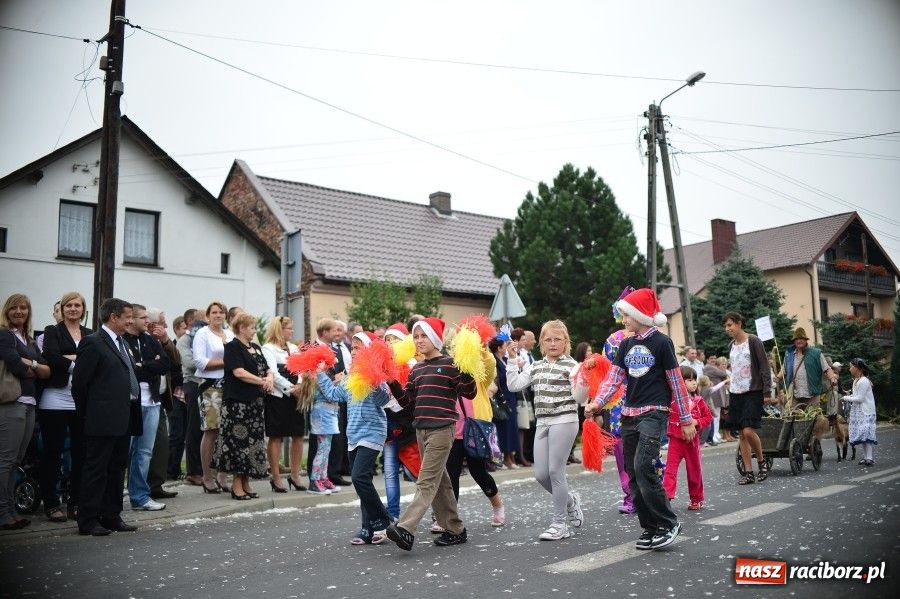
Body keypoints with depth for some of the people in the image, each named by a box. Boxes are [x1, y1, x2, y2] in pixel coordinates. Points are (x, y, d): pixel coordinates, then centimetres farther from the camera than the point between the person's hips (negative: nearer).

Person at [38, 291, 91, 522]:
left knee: (80, 452, 5)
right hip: (56, 401, -3)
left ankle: (76, 502, 15)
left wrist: (69, 358, -9)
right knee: (53, 453, 3)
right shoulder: (53, 331, 5)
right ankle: (51, 504, 12)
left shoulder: (91, 335, 14)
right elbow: (52, 358, -11)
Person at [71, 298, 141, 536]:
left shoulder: (121, 342, 17)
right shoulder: (93, 342, -9)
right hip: (103, 419, -8)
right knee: (96, 469, -1)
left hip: (123, 418, 8)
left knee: (117, 469, 13)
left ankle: (111, 516, 21)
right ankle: (88, 520, 7)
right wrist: (89, 412, -3)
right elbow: (79, 382, -11)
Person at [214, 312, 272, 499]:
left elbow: (267, 369, 16)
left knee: (253, 441, 8)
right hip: (237, 401, -8)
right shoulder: (232, 346, -7)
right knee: (238, 441, -5)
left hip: (255, 400, 8)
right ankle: (236, 485, 1)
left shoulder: (256, 348, 17)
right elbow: (239, 372, -17)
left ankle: (246, 483, 15)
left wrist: (270, 378, -6)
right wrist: (262, 381, -13)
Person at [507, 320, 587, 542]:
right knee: (541, 475, 5)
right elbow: (514, 385, 7)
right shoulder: (536, 367, 14)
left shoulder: (571, 365, -4)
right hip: (542, 423, 6)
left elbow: (578, 394, -13)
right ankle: (570, 500, 31)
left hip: (564, 421, -6)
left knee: (555, 471, -6)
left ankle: (560, 524, 8)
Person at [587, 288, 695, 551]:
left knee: (643, 468, -18)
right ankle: (650, 527, 17)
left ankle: (668, 523, -3)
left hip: (654, 413, -7)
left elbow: (677, 382, -3)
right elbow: (613, 379, 5)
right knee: (633, 474, 6)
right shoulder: (626, 345, 11)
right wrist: (597, 403, -11)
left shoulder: (661, 342, -6)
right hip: (629, 415, 7)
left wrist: (686, 419, -2)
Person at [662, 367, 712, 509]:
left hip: (692, 439, 2)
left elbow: (708, 417, 4)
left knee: (694, 469, 12)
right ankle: (666, 495, -12)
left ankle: (697, 499, 25)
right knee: (671, 467, -10)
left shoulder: (698, 400, 1)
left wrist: (697, 422, -12)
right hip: (676, 439, -2)